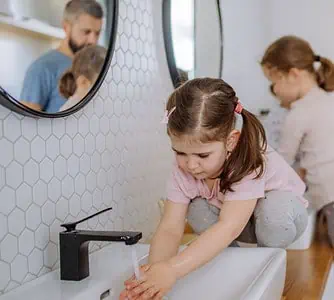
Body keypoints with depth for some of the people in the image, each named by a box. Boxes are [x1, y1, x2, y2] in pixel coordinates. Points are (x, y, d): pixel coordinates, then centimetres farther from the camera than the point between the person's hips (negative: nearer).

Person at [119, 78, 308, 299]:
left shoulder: (249, 163, -38)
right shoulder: (183, 169, -24)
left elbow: (229, 227, -49)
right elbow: (170, 229, -29)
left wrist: (172, 269, -59)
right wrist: (155, 270, -51)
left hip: (282, 217, -3)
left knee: (274, 208, -37)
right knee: (197, 210, -25)